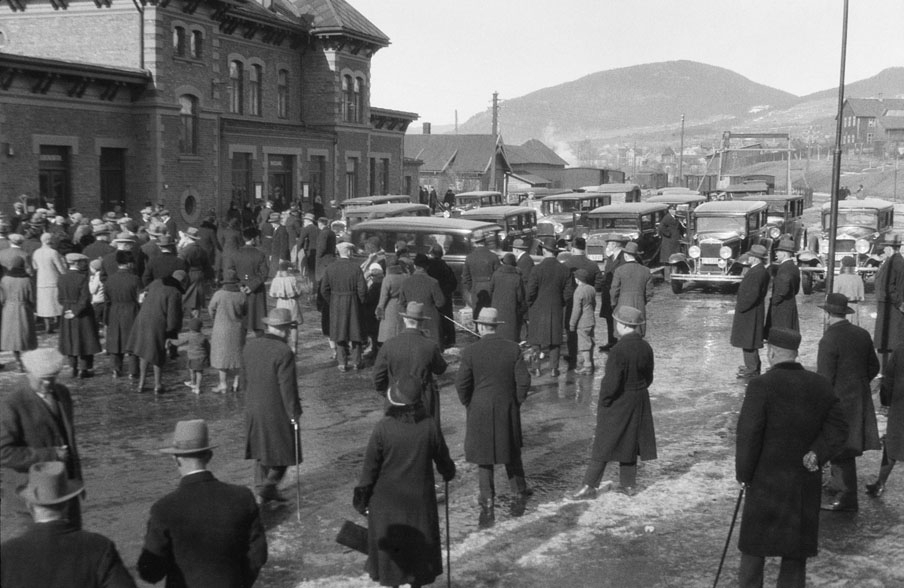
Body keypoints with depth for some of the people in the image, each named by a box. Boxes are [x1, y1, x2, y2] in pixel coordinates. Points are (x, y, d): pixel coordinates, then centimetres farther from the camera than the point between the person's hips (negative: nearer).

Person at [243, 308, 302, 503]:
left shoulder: (249, 346, -1)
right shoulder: (284, 353, -22)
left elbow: (247, 377, 10)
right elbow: (287, 388, -20)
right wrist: (294, 413, -12)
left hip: (253, 408, 7)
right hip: (277, 410, -7)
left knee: (261, 450, 19)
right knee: (284, 449, 9)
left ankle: (261, 488, 28)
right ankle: (268, 486, 1)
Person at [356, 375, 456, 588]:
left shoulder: (383, 428, -18)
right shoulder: (430, 426, -12)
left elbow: (370, 466, -11)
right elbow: (443, 459, 3)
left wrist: (361, 498, 2)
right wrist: (448, 473, 26)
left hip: (387, 501, -2)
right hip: (420, 500, 2)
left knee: (389, 550, 13)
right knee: (419, 546, 18)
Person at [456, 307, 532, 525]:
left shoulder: (471, 352, -11)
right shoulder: (513, 349, -6)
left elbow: (461, 383, -10)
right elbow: (524, 380, -6)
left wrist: (468, 404, 6)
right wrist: (517, 401, 9)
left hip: (480, 412, -2)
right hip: (508, 409, 2)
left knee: (484, 458, 6)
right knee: (512, 451, 21)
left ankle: (488, 505, 6)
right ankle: (520, 491, 35)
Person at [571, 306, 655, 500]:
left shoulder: (618, 350, -24)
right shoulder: (646, 348, -1)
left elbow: (611, 383, -24)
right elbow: (648, 378, 8)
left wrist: (603, 401, -10)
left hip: (617, 404, -7)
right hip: (639, 403, 7)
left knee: (604, 444, 3)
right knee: (630, 443, 17)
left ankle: (590, 486, 9)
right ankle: (628, 484, 25)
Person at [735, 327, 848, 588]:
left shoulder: (761, 385, -15)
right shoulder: (821, 385, 1)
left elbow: (748, 436, -16)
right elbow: (837, 429, -3)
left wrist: (743, 475, -5)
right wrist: (815, 456, -10)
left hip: (767, 482, -4)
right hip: (806, 484, 4)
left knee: (754, 550, 8)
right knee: (796, 555, 12)